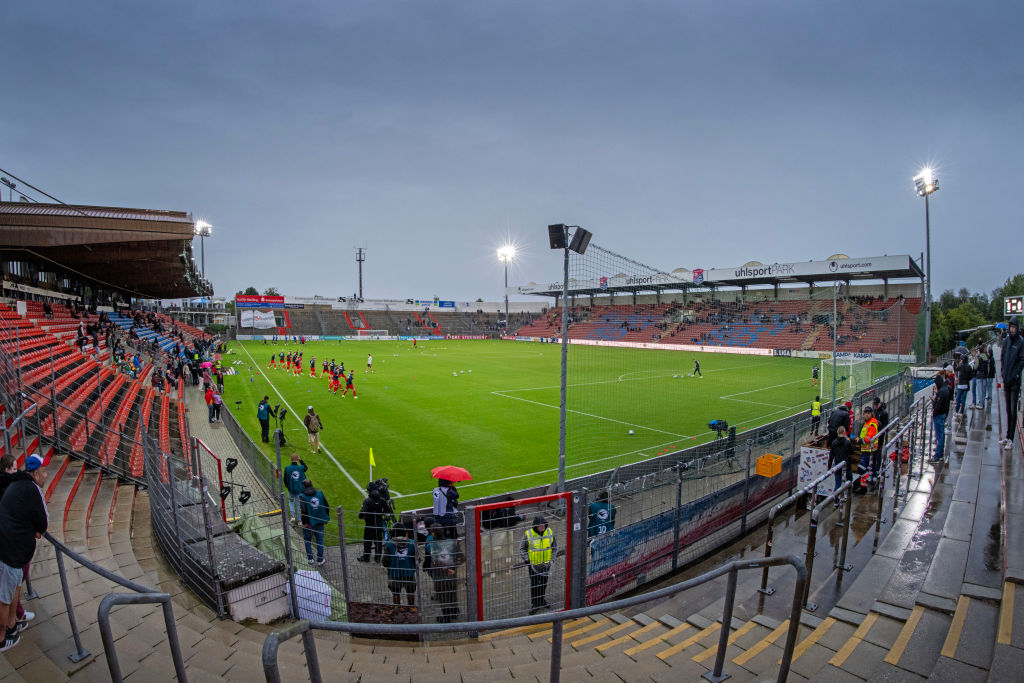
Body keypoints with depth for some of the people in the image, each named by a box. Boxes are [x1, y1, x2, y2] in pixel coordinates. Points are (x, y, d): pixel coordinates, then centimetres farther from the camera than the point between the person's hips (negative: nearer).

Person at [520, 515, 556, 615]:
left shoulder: (549, 532, -8)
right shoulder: (528, 534, -17)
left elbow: (554, 547, 6)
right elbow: (522, 549, -7)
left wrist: (552, 559, 0)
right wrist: (527, 560, -16)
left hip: (546, 564, 3)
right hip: (534, 564, -3)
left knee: (544, 583, 18)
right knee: (534, 585, 3)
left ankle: (542, 602, 38)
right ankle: (535, 605, 21)